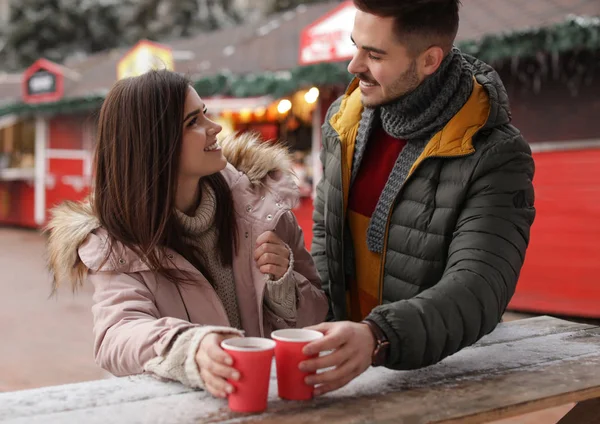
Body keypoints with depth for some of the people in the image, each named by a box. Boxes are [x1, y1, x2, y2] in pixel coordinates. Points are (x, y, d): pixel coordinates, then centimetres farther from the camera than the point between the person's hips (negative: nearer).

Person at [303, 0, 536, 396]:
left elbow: (477, 291, -25)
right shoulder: (344, 119, 1)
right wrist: (325, 330, 1)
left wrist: (377, 337, -40)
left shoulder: (495, 157, -16)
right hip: (348, 365, 3)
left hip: (443, 374, -2)